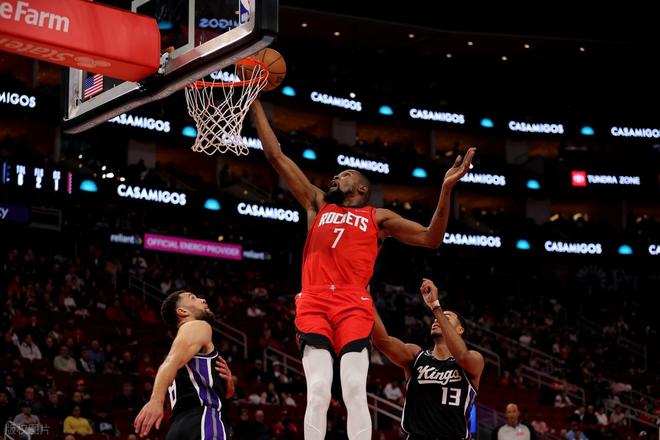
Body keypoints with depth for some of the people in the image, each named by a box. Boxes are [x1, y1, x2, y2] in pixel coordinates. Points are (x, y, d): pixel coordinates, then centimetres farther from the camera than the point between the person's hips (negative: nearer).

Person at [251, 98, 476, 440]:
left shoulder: (378, 217, 22)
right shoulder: (317, 204, 26)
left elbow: (430, 239, 14)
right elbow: (276, 156, 24)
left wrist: (446, 189, 2)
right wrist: (255, 102, 22)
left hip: (353, 306, -1)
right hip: (314, 304, 1)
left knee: (355, 392, -14)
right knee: (318, 393, -12)